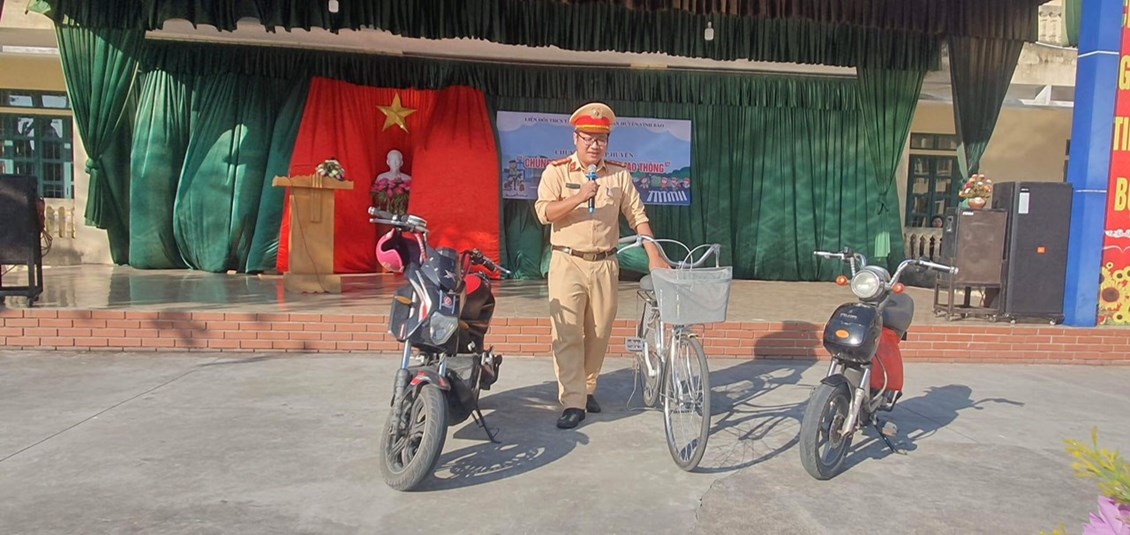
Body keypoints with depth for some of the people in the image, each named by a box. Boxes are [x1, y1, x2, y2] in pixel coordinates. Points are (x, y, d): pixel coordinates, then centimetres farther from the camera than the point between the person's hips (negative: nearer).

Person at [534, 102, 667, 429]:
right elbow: (544, 213, -10)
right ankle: (573, 402, -3)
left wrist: (654, 256, -4)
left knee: (599, 334, 10)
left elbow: (637, 217, 6)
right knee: (567, 334, -7)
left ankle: (587, 389, 27)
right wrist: (579, 198, -23)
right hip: (568, 263, -3)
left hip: (605, 264, 3)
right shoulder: (557, 172, 0)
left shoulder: (619, 175, 8)